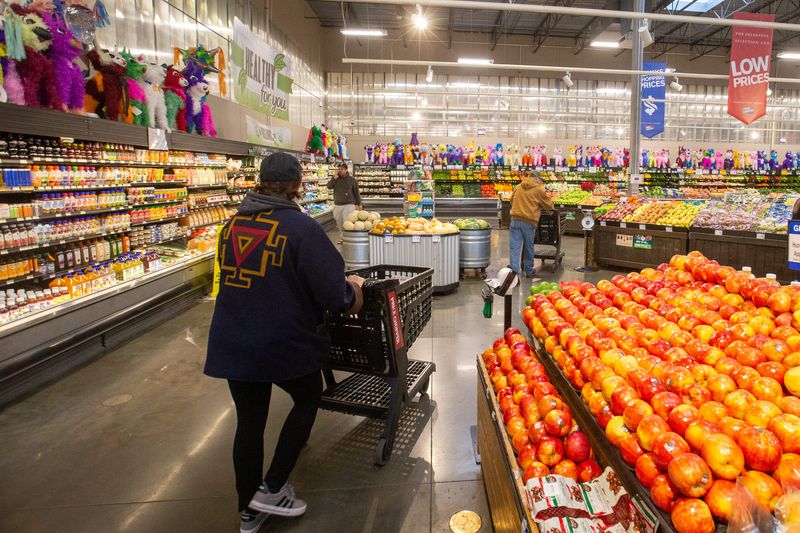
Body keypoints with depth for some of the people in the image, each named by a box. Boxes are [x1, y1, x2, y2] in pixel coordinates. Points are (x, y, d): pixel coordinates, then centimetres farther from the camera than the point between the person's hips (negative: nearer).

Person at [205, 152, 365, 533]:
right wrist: (354, 288, 5)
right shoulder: (301, 227, -16)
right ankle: (272, 489, 24)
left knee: (249, 420, 19)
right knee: (308, 400, 23)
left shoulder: (233, 223, 3)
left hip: (232, 342, 6)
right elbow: (338, 297, -19)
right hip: (283, 344, -5)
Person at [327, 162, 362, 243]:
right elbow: (329, 186, -8)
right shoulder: (335, 178, 7)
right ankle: (341, 238, 19)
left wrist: (359, 204, 4)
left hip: (348, 205, -4)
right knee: (340, 225, 9)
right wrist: (335, 177, -13)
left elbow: (356, 192, 4)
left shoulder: (352, 179, -1)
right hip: (337, 205, 4)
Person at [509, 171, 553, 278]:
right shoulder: (539, 190, -1)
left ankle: (515, 271, -7)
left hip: (515, 220, 2)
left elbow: (511, 200, 24)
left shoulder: (518, 187, 10)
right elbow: (549, 206, 8)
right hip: (529, 222, -2)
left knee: (515, 246, -1)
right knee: (529, 247, 13)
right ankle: (529, 271, 27)